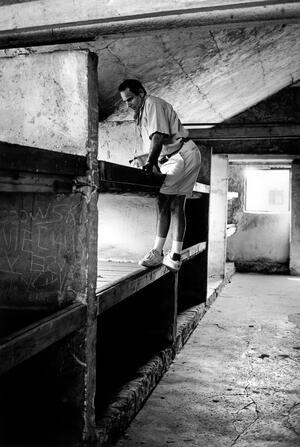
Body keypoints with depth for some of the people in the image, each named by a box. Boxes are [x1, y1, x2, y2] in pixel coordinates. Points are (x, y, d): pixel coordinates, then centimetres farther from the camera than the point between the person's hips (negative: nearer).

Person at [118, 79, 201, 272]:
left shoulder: (153, 104, -9)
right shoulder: (142, 112, 21)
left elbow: (158, 137, -21)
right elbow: (152, 143, 20)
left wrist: (149, 163, -26)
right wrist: (146, 162, 8)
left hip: (183, 154, -10)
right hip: (172, 158, 10)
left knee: (164, 200, -16)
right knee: (176, 205, 5)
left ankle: (157, 252, -17)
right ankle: (175, 257, 6)